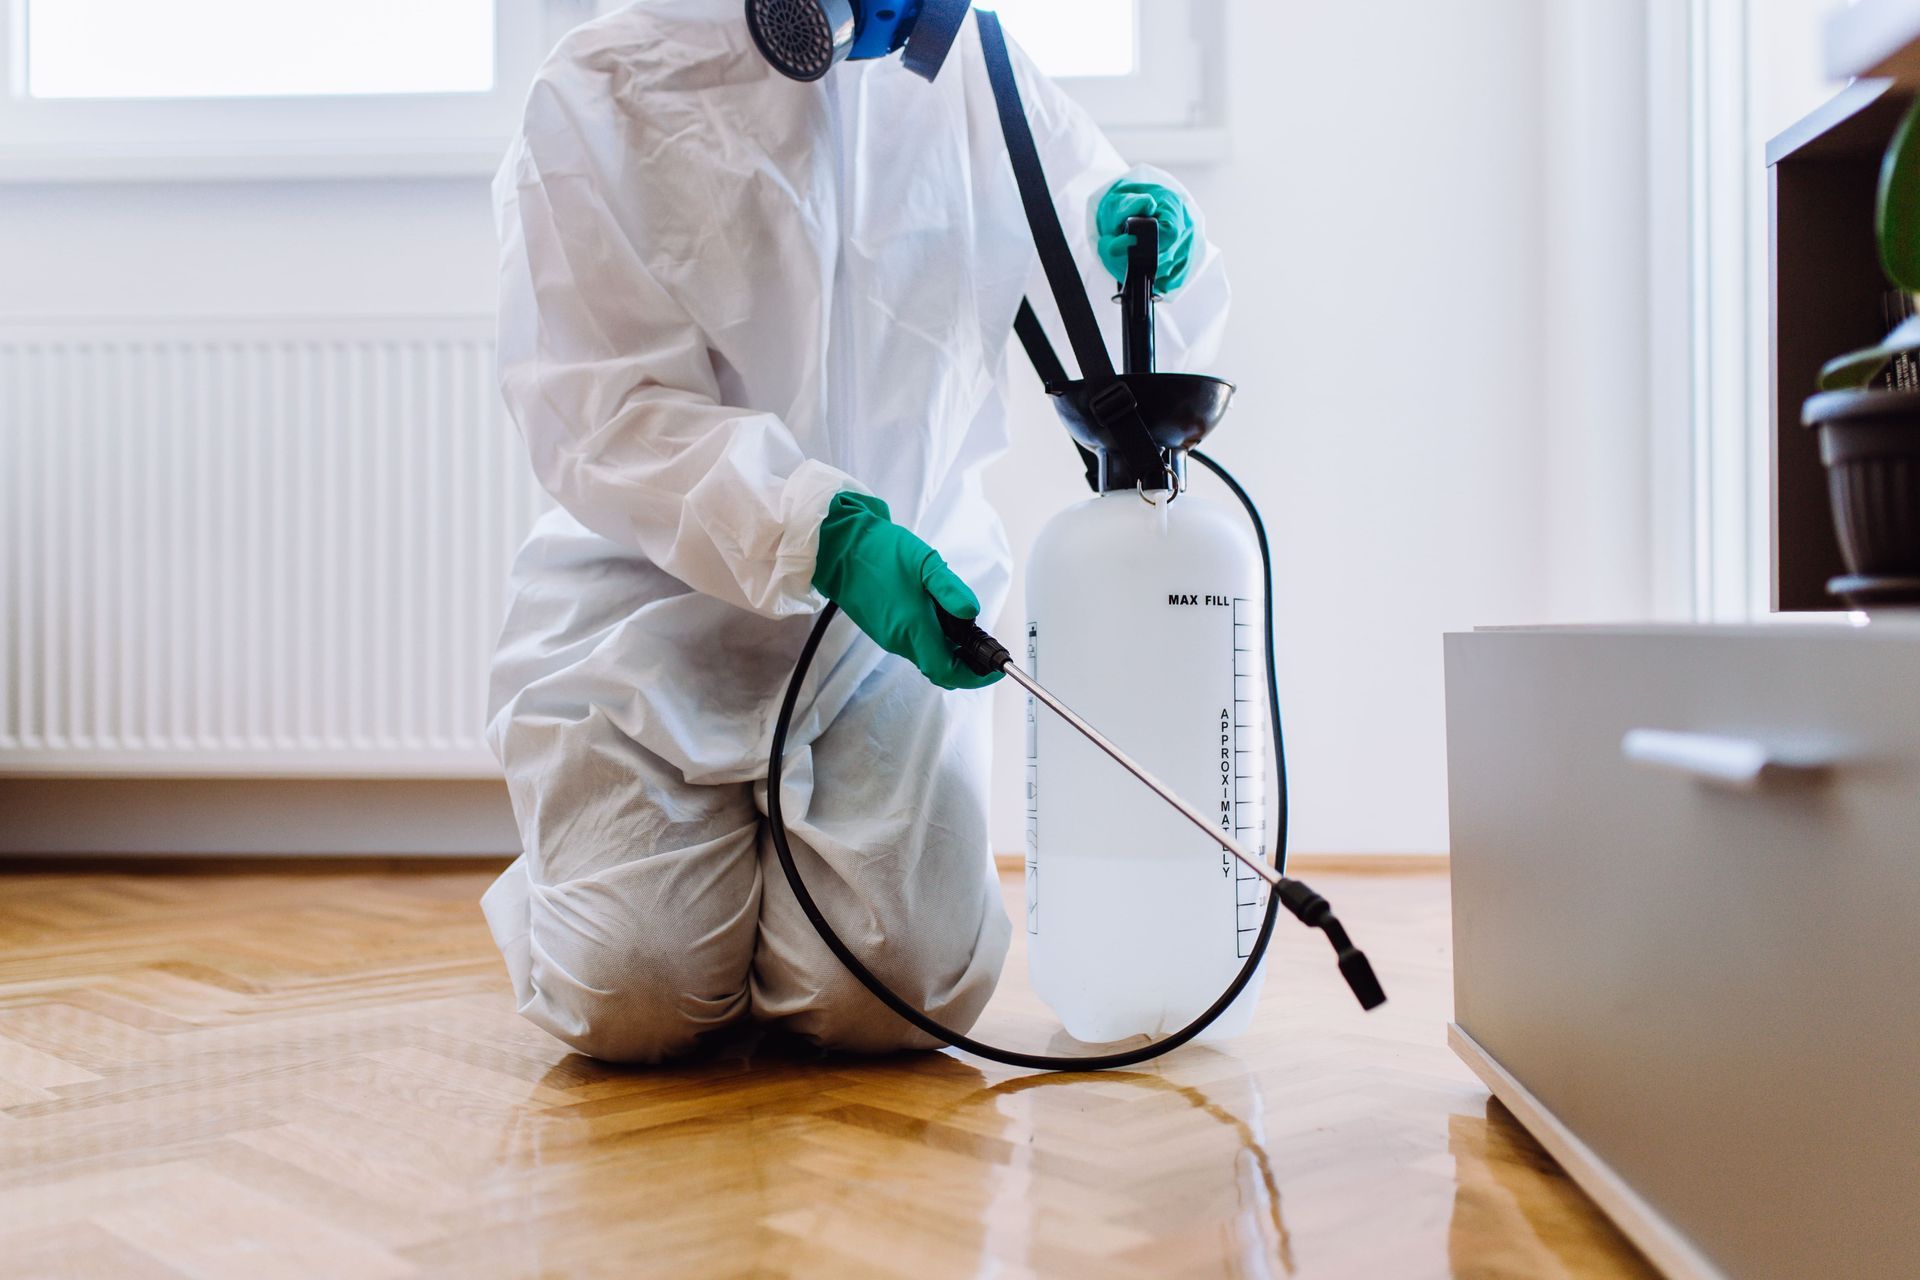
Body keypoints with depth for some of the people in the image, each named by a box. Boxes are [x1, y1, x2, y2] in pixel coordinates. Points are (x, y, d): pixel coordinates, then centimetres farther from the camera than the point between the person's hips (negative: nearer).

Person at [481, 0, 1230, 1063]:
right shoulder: (592, 102, -5)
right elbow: (604, 416, -16)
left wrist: (1137, 252, -16)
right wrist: (824, 536, -30)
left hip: (899, 610, 2)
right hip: (659, 607, -1)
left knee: (894, 998, -12)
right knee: (634, 1001, -12)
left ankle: (787, 858, 22)